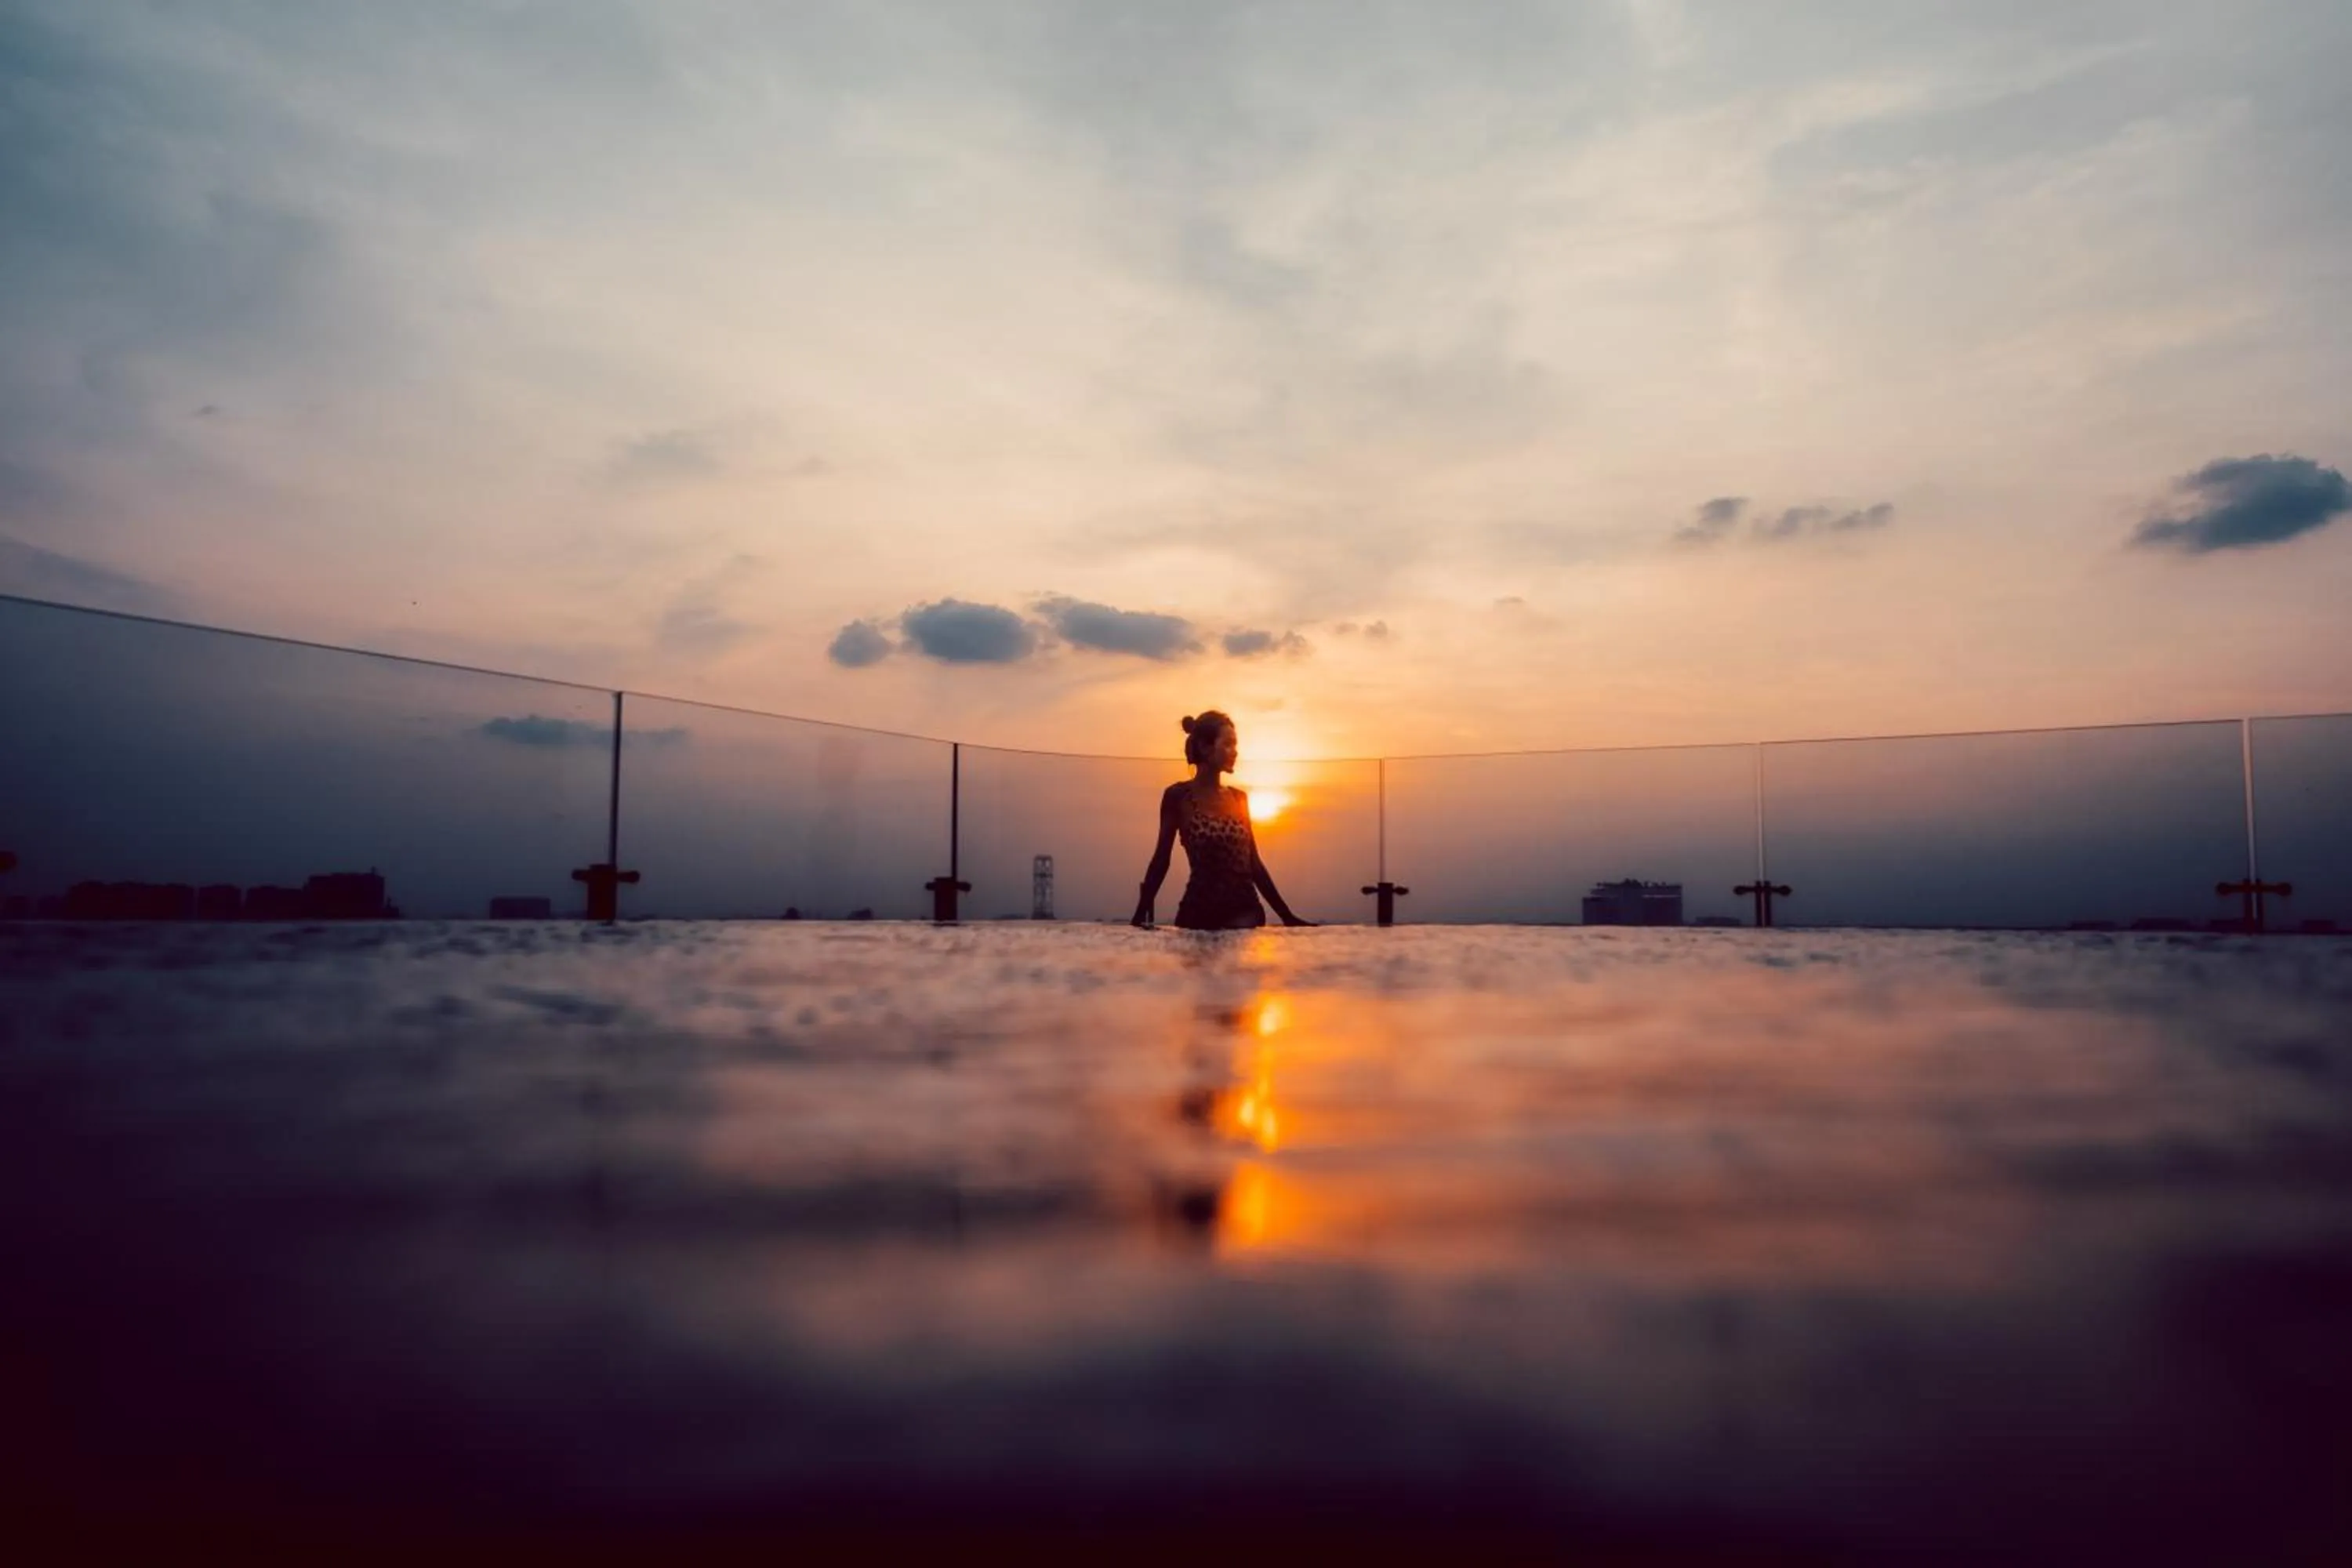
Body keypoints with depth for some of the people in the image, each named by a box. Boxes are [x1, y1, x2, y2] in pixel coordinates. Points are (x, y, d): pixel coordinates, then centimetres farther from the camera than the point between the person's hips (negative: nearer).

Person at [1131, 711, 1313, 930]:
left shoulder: (1239, 798, 10)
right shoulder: (1178, 796, -2)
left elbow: (1253, 863, 13)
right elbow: (1161, 859, 2)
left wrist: (1287, 915, 13)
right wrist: (1141, 914, -4)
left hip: (1244, 912, 3)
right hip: (1198, 911, -3)